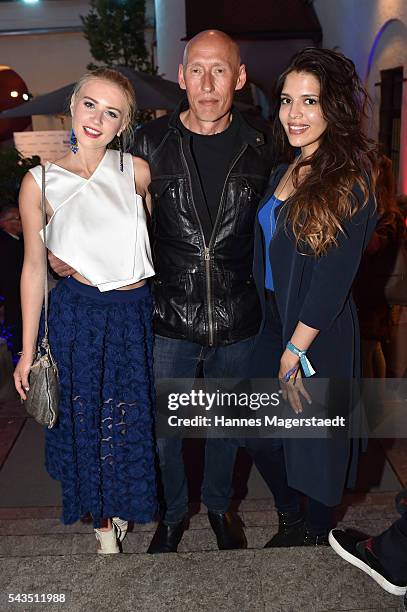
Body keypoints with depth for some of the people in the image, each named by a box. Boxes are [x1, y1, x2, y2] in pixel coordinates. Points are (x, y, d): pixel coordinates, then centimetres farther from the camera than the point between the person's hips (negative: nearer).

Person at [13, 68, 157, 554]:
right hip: (76, 317, -1)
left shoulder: (136, 172, -5)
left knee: (133, 419, 15)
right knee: (86, 421, 12)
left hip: (135, 316, 2)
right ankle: (103, 521, 38)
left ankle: (123, 507, 45)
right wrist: (28, 351, -2)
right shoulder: (41, 182, -8)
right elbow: (34, 267, -3)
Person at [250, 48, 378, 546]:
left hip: (319, 337, -7)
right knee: (265, 440, 16)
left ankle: (313, 540, 37)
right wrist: (278, 341, 5)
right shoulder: (283, 173, 8)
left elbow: (334, 277, -17)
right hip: (273, 326, 7)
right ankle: (288, 526, 43)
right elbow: (268, 261, 10)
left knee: (314, 445, 11)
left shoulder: (349, 179, -14)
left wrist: (295, 349, -16)